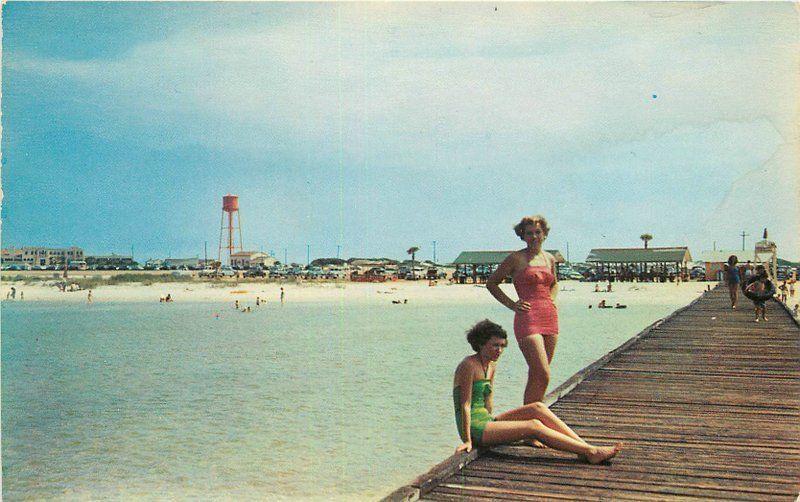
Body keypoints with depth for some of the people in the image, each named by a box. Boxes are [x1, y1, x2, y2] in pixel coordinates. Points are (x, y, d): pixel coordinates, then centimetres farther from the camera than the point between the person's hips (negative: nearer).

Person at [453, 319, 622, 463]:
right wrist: (467, 440, -19)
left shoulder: (492, 366, 13)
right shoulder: (469, 365, -14)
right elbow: (465, 404, -17)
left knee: (537, 407, -8)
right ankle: (591, 452, -24)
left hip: (486, 420, 8)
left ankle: (584, 446, -15)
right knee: (534, 426, -21)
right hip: (474, 428, -8)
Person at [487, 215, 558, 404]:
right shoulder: (516, 258, -2)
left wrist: (551, 299, 14)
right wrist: (512, 304, -2)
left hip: (550, 318, 6)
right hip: (528, 319, -6)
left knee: (536, 376, 9)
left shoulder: (549, 259, 15)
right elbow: (491, 283, 5)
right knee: (543, 376, -13)